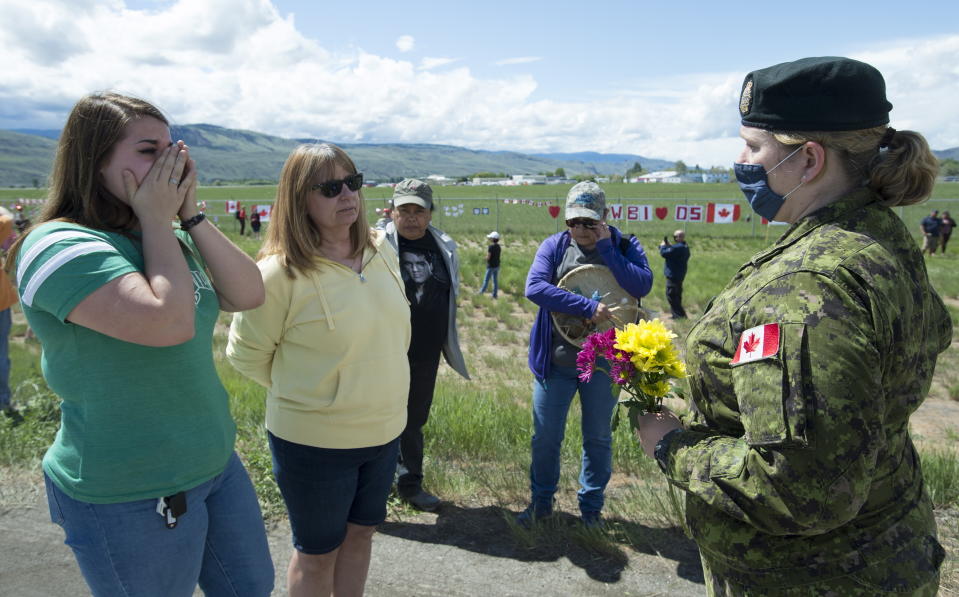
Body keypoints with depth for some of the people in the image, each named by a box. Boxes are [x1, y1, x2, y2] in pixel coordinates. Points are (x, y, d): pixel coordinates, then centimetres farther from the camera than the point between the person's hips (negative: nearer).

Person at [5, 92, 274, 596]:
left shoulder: (168, 237, 6)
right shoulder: (62, 247, -19)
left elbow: (247, 295, -3)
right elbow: (168, 321, -32)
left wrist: (190, 215, -9)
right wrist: (156, 219, -20)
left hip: (215, 463, 8)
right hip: (129, 500, -8)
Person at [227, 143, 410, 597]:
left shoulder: (381, 249, -3)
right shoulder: (281, 272, -20)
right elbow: (245, 354, -8)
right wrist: (298, 393, 3)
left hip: (384, 431, 5)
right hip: (314, 441, -5)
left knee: (361, 533, 23)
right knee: (318, 552, 15)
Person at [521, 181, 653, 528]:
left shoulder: (625, 247, -2)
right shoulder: (554, 246, -2)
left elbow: (642, 285, -21)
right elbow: (534, 287, -19)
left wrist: (606, 248, -19)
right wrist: (587, 307, -26)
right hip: (555, 361, 1)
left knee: (598, 438, 14)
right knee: (545, 437, 10)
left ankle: (591, 505, 34)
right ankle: (541, 500, 32)